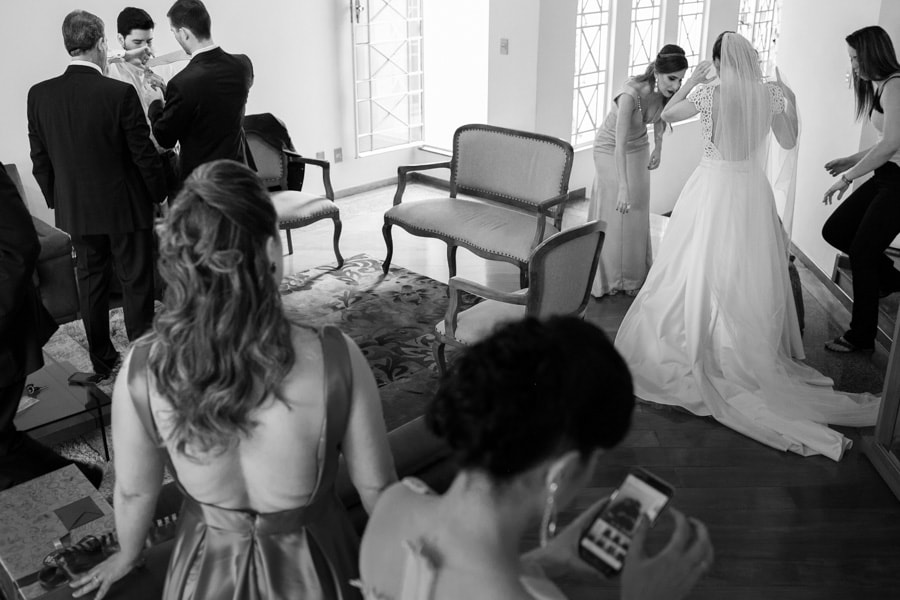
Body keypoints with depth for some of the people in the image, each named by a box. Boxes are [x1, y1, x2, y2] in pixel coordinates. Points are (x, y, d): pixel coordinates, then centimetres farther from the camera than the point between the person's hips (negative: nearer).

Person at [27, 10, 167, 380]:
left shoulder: (39, 95, -5)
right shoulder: (120, 93, -18)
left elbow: (40, 159, 3)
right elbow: (143, 153, -13)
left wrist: (56, 200, 16)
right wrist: (160, 194, 2)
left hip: (75, 210, 4)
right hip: (125, 209, -4)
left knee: (90, 281, 16)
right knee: (136, 283, 8)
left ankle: (102, 362, 26)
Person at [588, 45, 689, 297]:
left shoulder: (664, 91, -18)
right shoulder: (630, 94, -37)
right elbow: (620, 144, -42)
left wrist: (658, 148, 11)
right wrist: (623, 188, -48)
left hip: (638, 149, 6)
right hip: (610, 150, -6)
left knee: (637, 214, 12)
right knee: (611, 215, 2)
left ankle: (634, 276, 26)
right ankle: (609, 278, 17)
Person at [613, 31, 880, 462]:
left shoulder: (708, 95, -11)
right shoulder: (770, 94, -4)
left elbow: (667, 114, 6)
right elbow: (788, 142, 9)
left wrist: (693, 80, 13)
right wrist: (790, 100, 18)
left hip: (712, 189, -3)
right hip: (752, 191, 3)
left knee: (701, 270, 7)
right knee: (749, 276, 11)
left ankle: (695, 344, 15)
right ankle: (748, 353, 20)